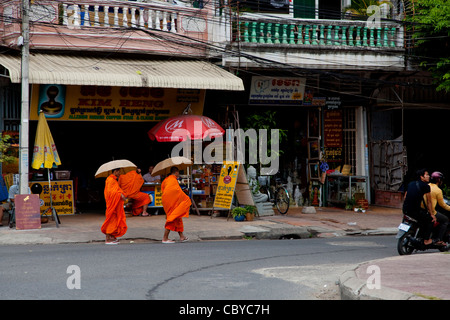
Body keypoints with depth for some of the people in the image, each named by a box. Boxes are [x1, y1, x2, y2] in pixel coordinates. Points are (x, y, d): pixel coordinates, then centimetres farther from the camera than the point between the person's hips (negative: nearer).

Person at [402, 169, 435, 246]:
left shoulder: (410, 184, 16)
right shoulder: (426, 186, -3)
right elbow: (429, 202, 1)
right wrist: (431, 214, 10)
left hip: (405, 210, 7)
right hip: (415, 211, -7)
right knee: (431, 219, 12)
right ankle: (426, 240, 11)